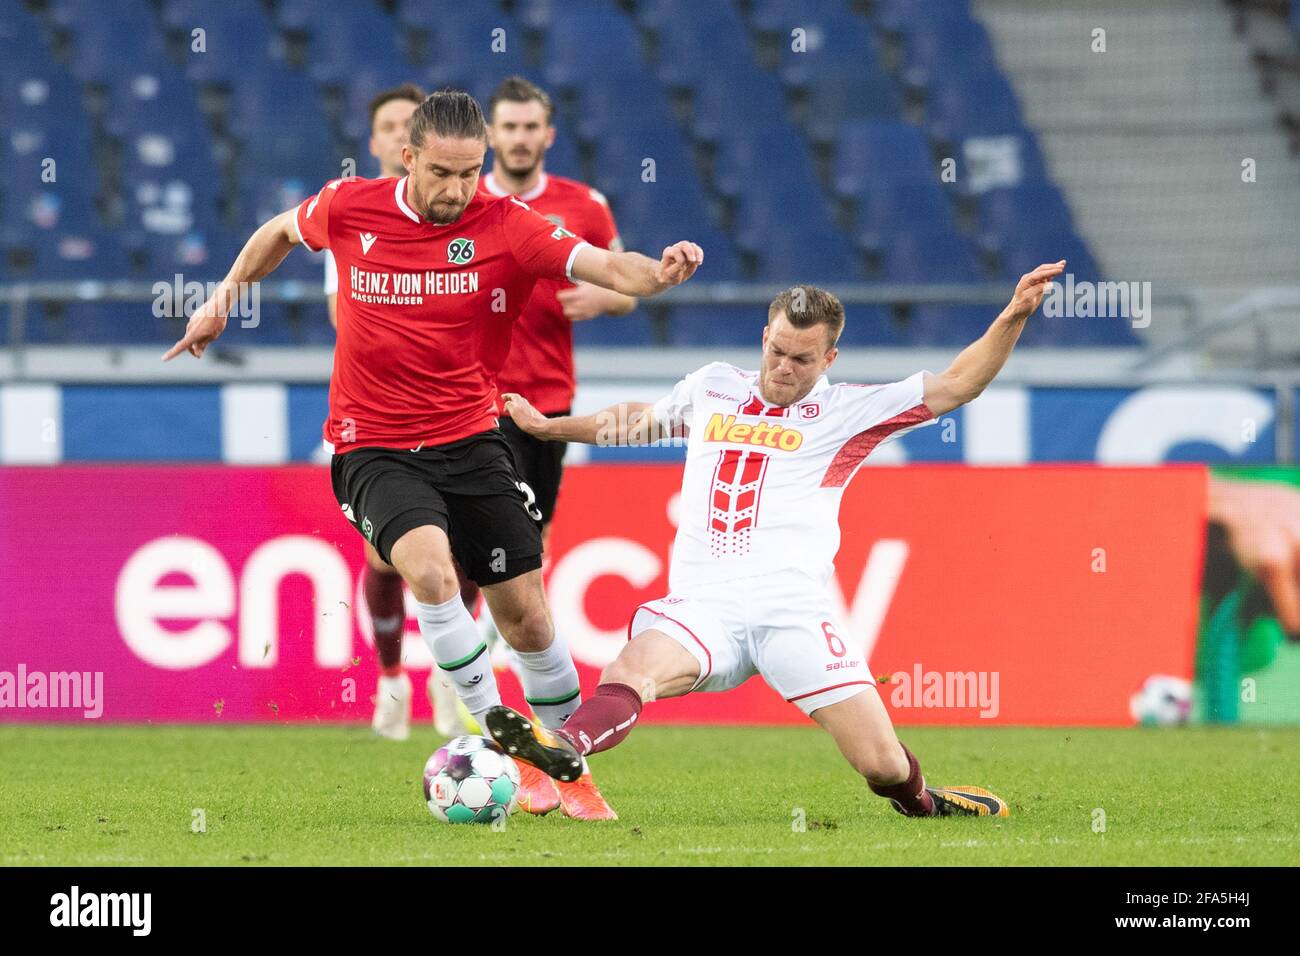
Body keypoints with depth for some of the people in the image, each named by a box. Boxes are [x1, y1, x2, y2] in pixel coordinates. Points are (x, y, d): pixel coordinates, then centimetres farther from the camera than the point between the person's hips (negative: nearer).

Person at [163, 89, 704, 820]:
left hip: (471, 439, 1)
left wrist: (657, 272, -44)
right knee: (431, 568, -28)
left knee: (526, 614, 1)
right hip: (374, 449, -1)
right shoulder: (349, 209, -6)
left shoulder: (506, 226, -10)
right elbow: (280, 232, 18)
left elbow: (606, 268, -24)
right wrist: (223, 301, 19)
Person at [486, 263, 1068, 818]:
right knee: (634, 670, -33)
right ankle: (561, 749, -61)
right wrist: (549, 427, 48)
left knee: (883, 766, -10)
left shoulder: (845, 412, 12)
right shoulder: (713, 387, 22)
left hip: (791, 610, -2)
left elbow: (955, 385, 7)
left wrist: (1015, 315, -4)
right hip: (703, 604, 2)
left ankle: (920, 799, 24)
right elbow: (642, 422, 42)